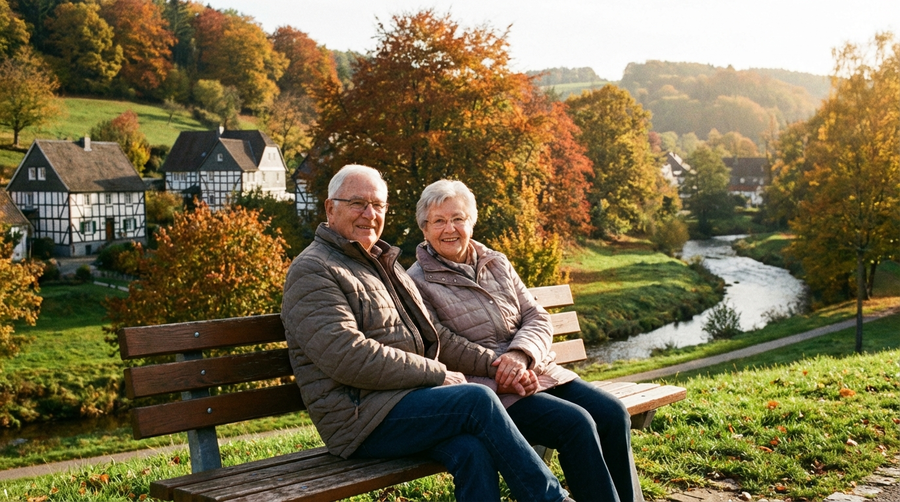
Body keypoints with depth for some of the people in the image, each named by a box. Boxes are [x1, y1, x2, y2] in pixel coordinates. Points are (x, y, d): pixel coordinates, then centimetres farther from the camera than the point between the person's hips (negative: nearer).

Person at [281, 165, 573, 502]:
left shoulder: (385, 265, 23)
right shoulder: (312, 271, -6)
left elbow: (432, 335, 23)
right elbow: (350, 358, -18)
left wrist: (493, 363, 8)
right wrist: (437, 373, -13)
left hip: (408, 398, 7)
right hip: (361, 420, -7)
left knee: (474, 451, -23)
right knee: (478, 400, -22)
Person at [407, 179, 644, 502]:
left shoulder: (497, 263, 15)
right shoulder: (418, 283, -3)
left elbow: (537, 317, 9)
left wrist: (520, 354, -13)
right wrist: (496, 368, -21)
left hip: (539, 371, 6)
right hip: (492, 391, -6)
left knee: (613, 413, -13)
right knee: (576, 424, -26)